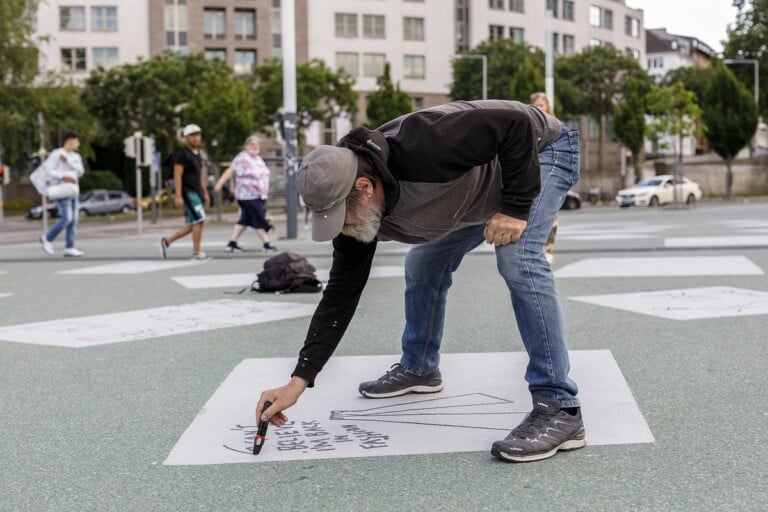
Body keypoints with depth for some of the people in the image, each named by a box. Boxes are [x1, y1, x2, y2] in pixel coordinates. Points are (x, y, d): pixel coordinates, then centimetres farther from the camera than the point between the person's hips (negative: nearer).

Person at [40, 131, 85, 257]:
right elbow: (48, 170, -11)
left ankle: (69, 248, 1)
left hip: (73, 192, 7)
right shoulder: (56, 154, -5)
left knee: (73, 219, 0)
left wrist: (68, 162, -10)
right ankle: (47, 239, 3)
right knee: (66, 218, -15)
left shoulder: (76, 157, 14)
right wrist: (63, 176, -22)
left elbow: (80, 172, 1)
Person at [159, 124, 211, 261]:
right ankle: (196, 252, -5)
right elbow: (177, 176, -15)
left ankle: (166, 242, 19)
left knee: (192, 225, 9)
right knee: (199, 220, -12)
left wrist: (205, 194, 21)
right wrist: (178, 196, -21)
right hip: (187, 192, -9)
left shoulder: (198, 154, 17)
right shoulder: (182, 154, -10)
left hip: (196, 192, 9)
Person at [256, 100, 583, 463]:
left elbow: (518, 123, -34)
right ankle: (418, 368, 31)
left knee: (517, 259, -28)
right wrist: (298, 381, -14)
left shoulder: (422, 149, -41)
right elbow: (341, 294, -11)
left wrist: (516, 208, -32)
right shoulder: (356, 214, -17)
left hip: (538, 149, -7)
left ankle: (558, 409, -25)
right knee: (422, 264, 9)